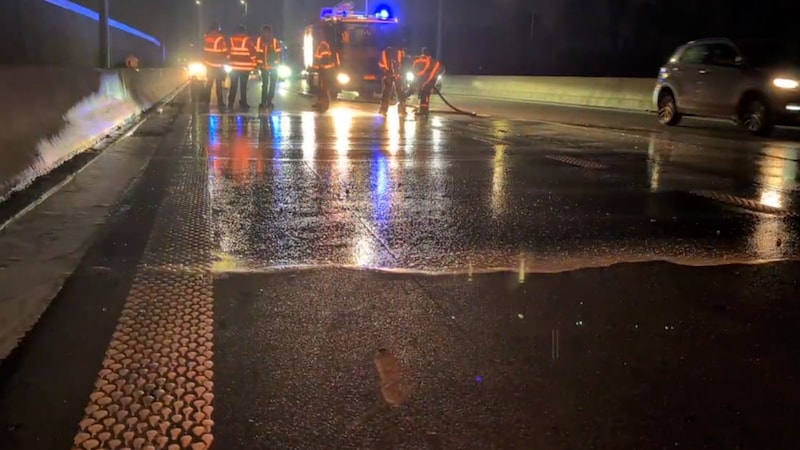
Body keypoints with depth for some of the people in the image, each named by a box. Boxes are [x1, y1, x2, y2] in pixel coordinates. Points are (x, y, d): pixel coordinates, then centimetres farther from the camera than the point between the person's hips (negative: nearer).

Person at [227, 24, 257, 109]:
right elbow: (253, 52, -8)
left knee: (233, 85, 9)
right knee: (243, 85, 3)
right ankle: (243, 103, 4)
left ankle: (231, 102, 8)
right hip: (245, 66, -3)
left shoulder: (231, 39, 4)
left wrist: (230, 60, 15)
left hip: (234, 65, 3)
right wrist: (253, 63, 3)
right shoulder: (247, 39, -6)